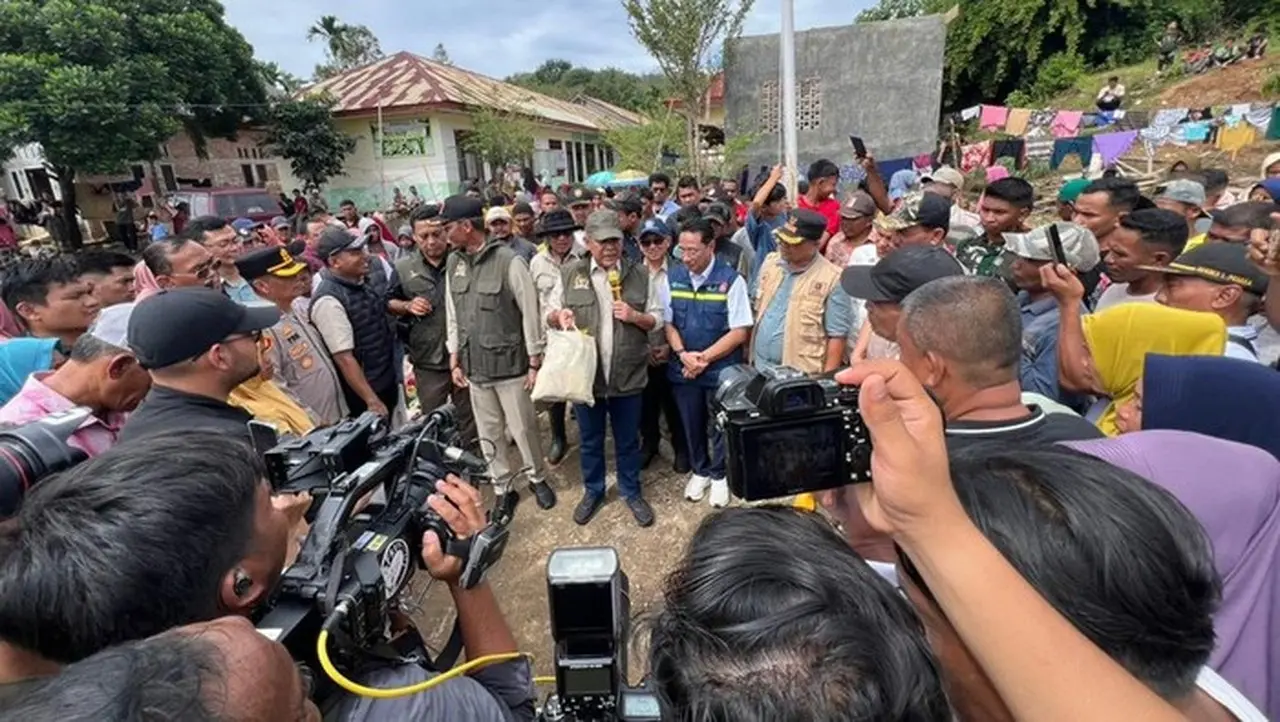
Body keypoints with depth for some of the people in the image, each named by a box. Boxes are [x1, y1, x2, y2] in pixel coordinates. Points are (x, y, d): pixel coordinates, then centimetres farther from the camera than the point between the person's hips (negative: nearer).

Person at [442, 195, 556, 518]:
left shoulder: (509, 261, -14)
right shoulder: (453, 264, 4)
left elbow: (530, 315, -11)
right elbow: (452, 315, 11)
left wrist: (534, 364, -9)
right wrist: (455, 361, 10)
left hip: (510, 365, -5)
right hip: (474, 367, 5)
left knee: (523, 429, 7)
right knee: (489, 434, 13)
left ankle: (537, 478, 32)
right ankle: (503, 490, 30)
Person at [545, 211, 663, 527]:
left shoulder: (640, 274, 1)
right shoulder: (570, 273, 1)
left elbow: (658, 319, 4)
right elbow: (549, 313, 8)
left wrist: (634, 316, -15)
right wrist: (559, 315, -15)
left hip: (627, 376, 0)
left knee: (628, 440, 14)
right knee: (590, 440, 17)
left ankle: (631, 492, 36)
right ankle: (593, 491, 38)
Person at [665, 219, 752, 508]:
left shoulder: (730, 279, -14)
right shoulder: (672, 276, -3)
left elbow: (740, 332, -13)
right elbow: (667, 322, 2)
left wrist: (704, 358, -16)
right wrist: (683, 354, -13)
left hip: (721, 368, -3)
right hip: (683, 367, 3)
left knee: (719, 426, 14)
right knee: (692, 425, 18)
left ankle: (719, 475, 37)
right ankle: (699, 471, 41)